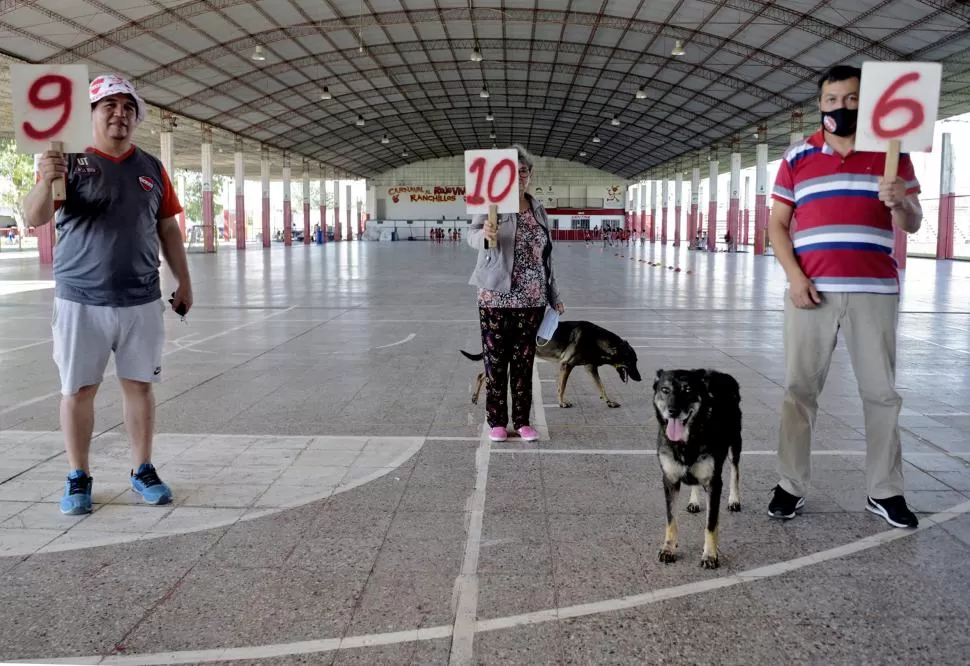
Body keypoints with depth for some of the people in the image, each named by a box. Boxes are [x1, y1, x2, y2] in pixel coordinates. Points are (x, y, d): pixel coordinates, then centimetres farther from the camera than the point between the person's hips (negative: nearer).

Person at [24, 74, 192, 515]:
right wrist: (44, 182, -32)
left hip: (142, 301, 3)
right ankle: (78, 478, 16)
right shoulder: (70, 161, -1)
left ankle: (142, 471, 19)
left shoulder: (151, 168, 9)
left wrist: (184, 281, 9)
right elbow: (35, 219, -12)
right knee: (78, 389, 4)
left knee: (139, 385, 8)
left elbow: (168, 229, 14)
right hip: (80, 301, -2)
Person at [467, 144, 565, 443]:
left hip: (532, 300, 4)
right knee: (496, 361, 4)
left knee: (524, 361, 10)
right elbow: (472, 233, -21)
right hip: (496, 297, -4)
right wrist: (485, 235, -45)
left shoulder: (538, 209, 9)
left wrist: (554, 295, 17)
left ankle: (522, 421, 20)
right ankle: (497, 421, 16)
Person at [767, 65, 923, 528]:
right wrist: (795, 277, -7)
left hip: (874, 291, 1)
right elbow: (777, 223, 6)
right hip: (812, 290, 0)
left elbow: (913, 225, 8)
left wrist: (902, 202, -16)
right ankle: (791, 485, 12)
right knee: (800, 388, 2)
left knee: (881, 391, 5)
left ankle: (884, 491, 17)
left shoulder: (892, 154, 8)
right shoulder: (797, 157, 8)